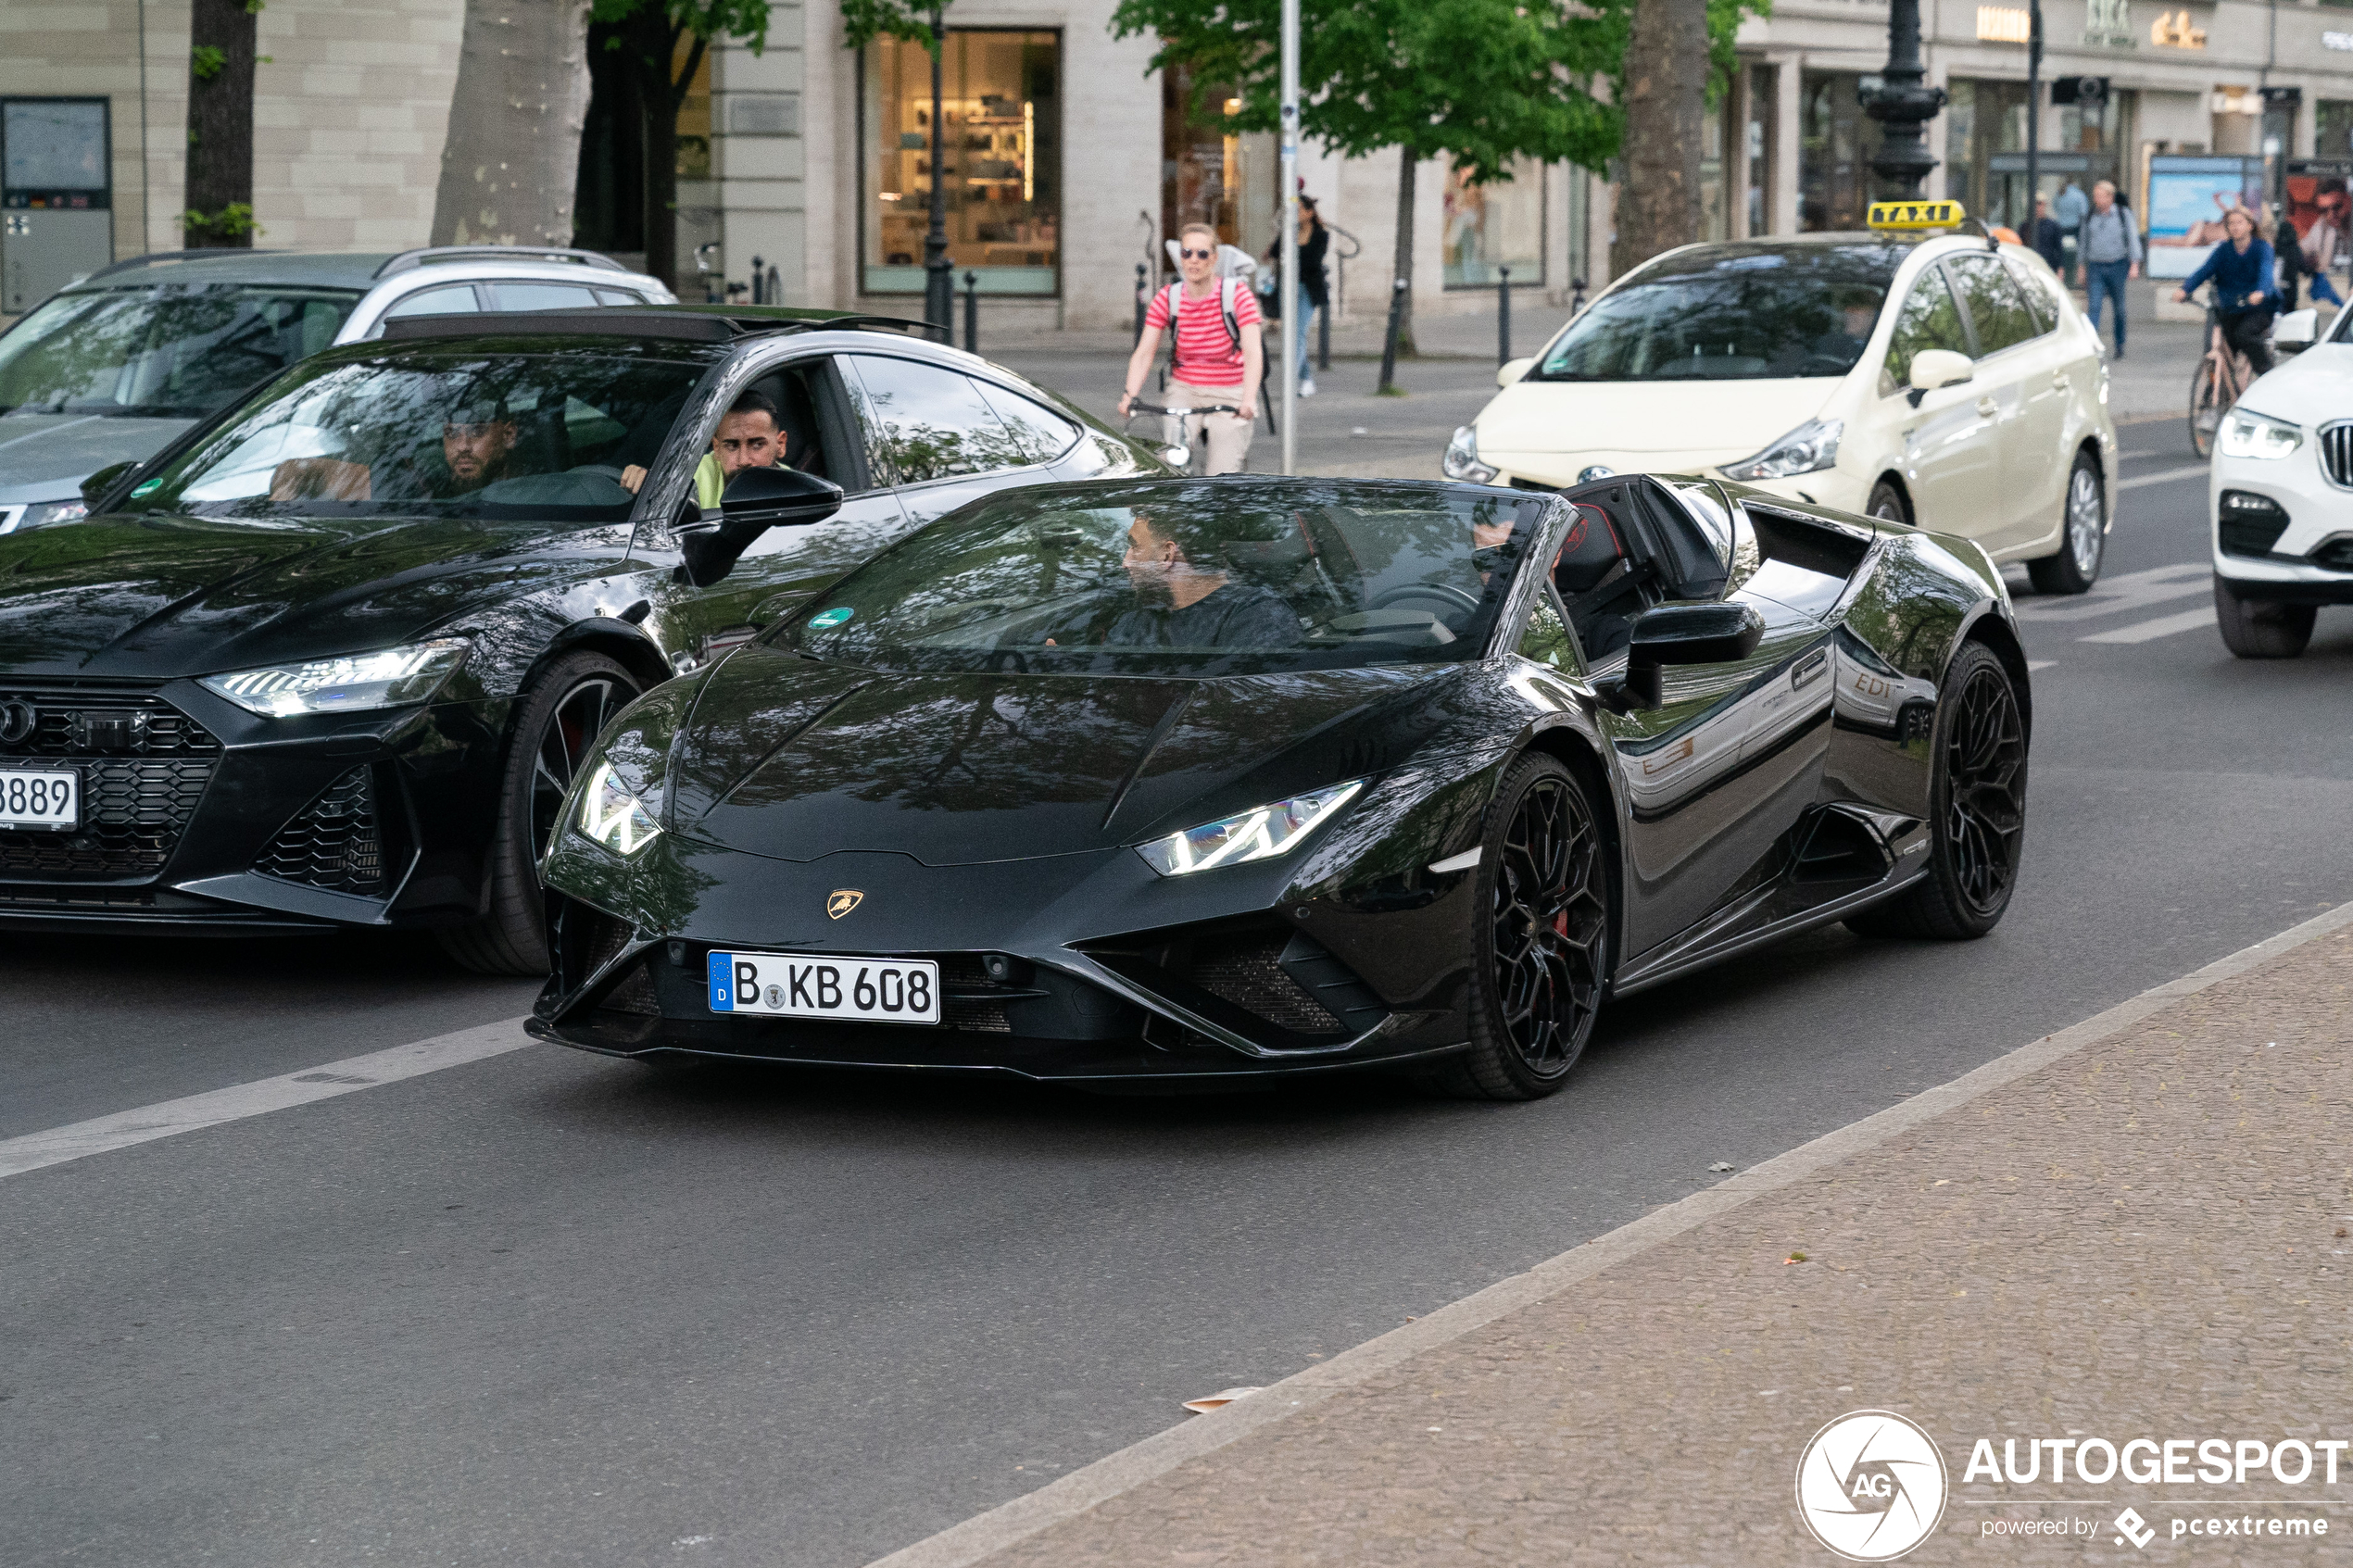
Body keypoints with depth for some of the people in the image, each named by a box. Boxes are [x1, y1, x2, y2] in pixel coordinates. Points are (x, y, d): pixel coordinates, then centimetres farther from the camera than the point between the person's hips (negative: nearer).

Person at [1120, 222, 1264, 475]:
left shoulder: (1237, 295, -11)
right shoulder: (1167, 299, -3)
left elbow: (1253, 352, -22)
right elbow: (1144, 353, -8)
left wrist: (1249, 399, -38)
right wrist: (1130, 395, -26)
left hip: (1230, 394, -2)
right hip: (1184, 391, 2)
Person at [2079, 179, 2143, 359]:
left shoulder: (2123, 214, 0)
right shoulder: (2090, 216, 9)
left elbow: (2133, 239, -1)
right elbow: (2084, 242, 17)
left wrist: (2134, 265, -9)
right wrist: (2083, 266, 16)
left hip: (2117, 266, -2)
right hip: (2095, 267, 2)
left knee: (2119, 308, 7)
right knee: (2094, 306, -13)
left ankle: (2120, 345, 21)